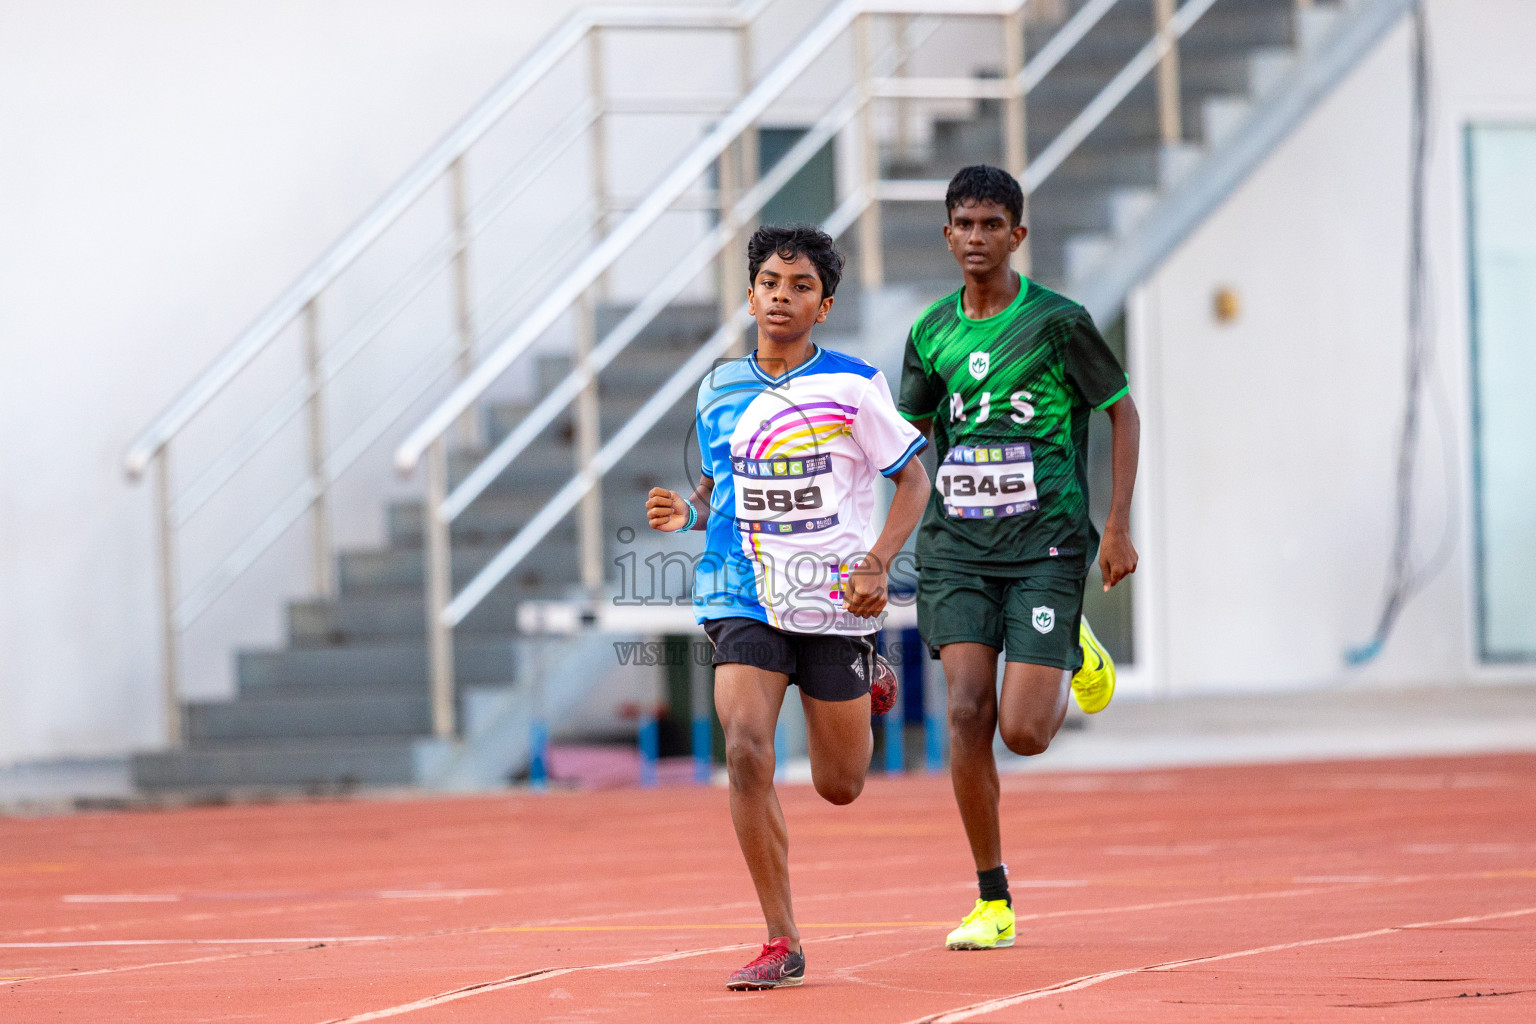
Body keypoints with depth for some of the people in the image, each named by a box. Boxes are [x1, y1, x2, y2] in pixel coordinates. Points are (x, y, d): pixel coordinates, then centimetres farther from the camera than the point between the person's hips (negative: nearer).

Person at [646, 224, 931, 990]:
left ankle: (872, 690, 47)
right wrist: (685, 513, -3)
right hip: (745, 602, 2)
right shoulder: (720, 390, 5)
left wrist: (877, 562, -15)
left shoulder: (853, 387, -6)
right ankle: (781, 943, -12)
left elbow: (913, 480, -1)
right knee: (746, 754, -20)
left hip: (836, 605, -2)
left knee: (839, 786, 9)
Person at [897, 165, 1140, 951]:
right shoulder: (931, 332, 7)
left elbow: (1123, 412, 4)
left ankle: (1073, 655, 26)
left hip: (1046, 544, -3)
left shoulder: (1058, 321, -5)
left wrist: (1118, 524, -2)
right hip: (956, 546, 3)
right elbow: (909, 437, 20)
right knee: (968, 713, -11)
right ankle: (992, 902, 0)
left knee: (1024, 732, -11)